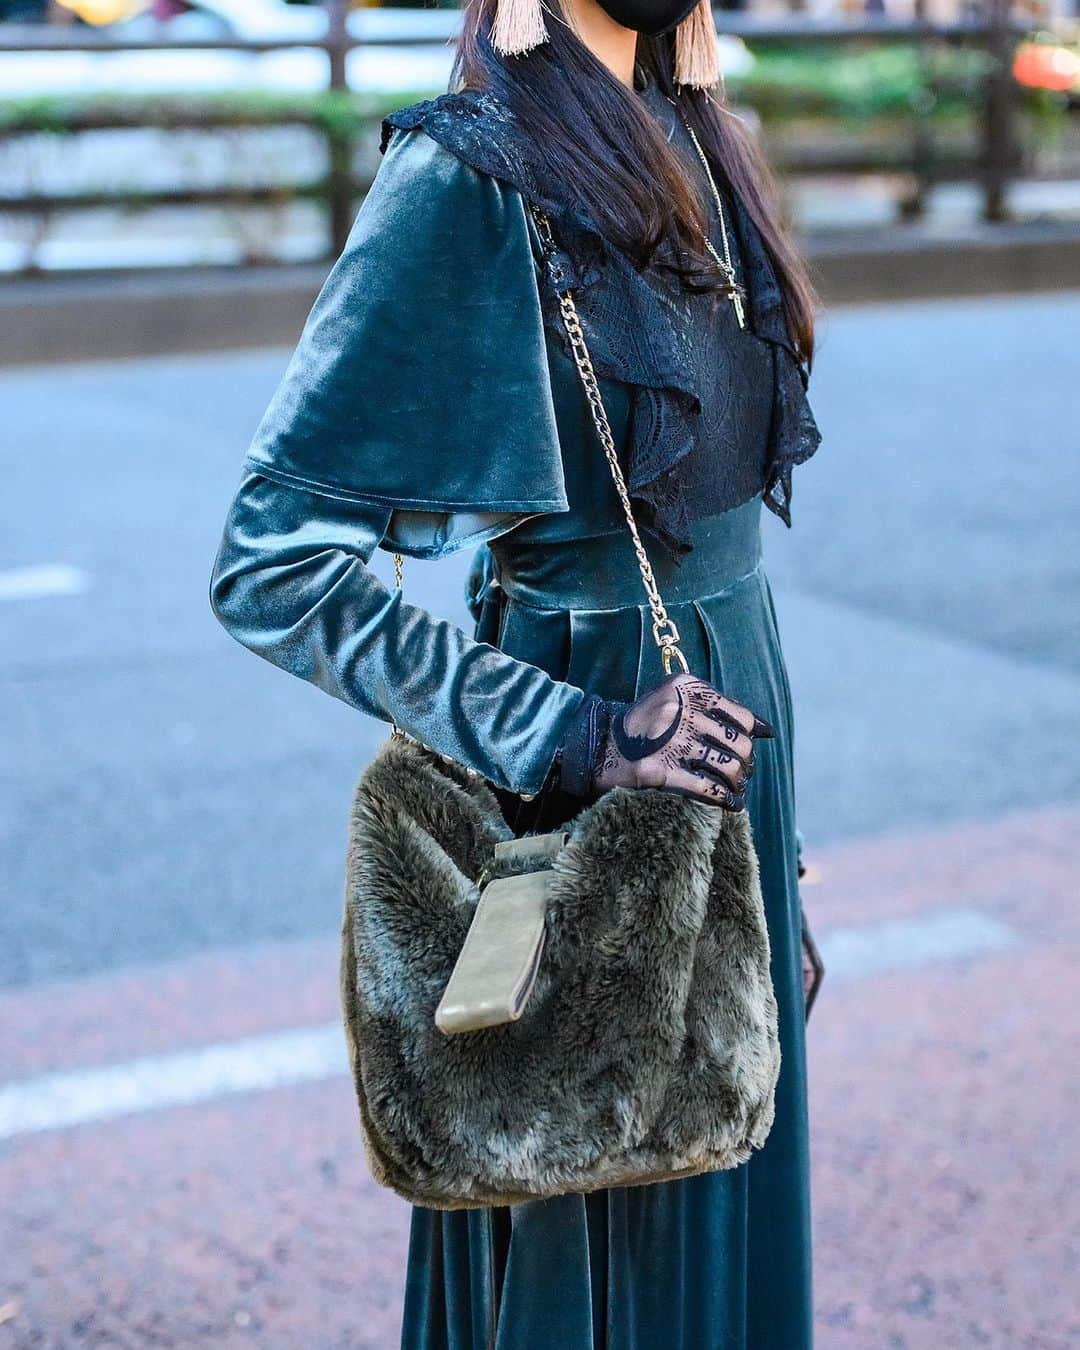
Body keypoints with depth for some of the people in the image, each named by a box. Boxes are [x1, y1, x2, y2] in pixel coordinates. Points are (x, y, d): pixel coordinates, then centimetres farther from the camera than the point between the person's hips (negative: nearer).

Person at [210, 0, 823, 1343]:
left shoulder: (684, 137, 6)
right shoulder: (466, 176, -18)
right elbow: (269, 565, -21)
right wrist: (573, 734, -25)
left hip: (734, 693, 7)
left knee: (719, 1188, 20)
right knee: (597, 1232, 8)